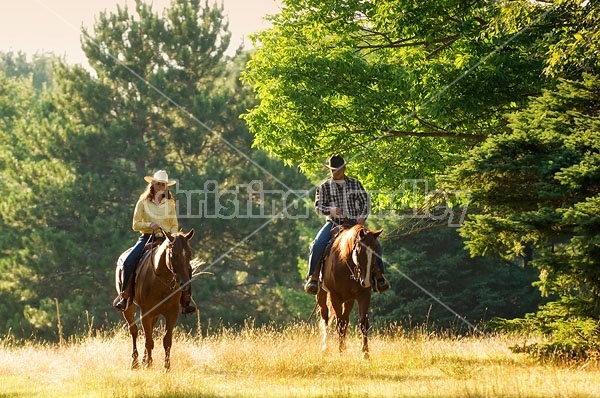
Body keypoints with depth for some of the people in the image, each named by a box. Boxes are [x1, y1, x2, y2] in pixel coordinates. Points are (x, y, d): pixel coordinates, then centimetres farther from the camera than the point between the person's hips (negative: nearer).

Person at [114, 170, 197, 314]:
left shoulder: (170, 203, 11)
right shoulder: (143, 203, 5)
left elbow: (175, 225, 12)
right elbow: (135, 225, 3)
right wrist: (150, 225, -15)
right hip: (147, 238, -2)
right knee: (128, 262, -26)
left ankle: (186, 299, -11)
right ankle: (123, 295, -13)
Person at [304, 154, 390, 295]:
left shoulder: (355, 184, 9)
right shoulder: (324, 187, 6)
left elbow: (365, 202, 10)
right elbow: (318, 207, 3)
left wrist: (362, 217, -8)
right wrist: (331, 210, -18)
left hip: (353, 223, 1)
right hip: (333, 223, -1)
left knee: (374, 244, -17)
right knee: (317, 245, -27)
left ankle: (378, 275, 0)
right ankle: (313, 277, -16)